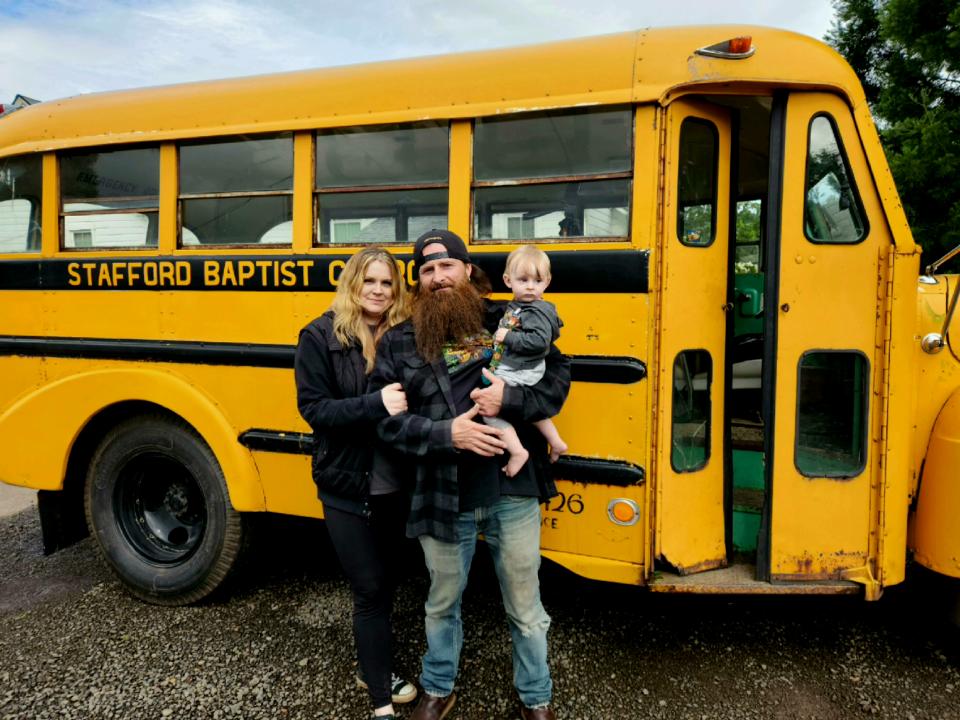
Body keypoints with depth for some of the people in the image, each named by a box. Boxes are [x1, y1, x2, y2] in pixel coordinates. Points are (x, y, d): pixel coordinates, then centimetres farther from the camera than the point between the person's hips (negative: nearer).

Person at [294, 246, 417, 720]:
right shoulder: (320, 336, -8)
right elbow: (313, 408, -14)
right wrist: (375, 405, -27)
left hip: (394, 483, 4)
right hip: (347, 486, -4)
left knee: (386, 581, 18)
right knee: (369, 589, 4)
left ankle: (373, 670, 41)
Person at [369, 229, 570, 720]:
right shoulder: (398, 342, 0)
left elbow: (558, 377, -1)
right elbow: (386, 419, -5)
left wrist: (510, 399, -19)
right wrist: (446, 433, -20)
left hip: (512, 494, 0)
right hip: (443, 499, 1)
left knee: (525, 609, 16)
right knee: (442, 603, 22)